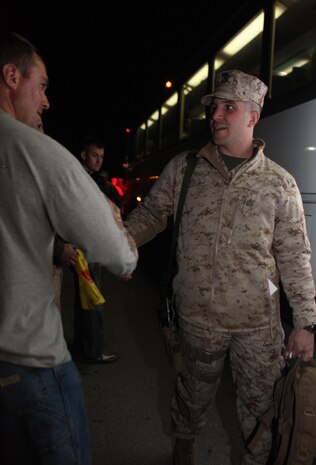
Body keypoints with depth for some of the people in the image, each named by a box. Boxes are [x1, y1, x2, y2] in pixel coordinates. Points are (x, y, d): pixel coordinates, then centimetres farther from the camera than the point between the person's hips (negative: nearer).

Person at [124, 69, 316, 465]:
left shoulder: (280, 183, -4)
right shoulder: (183, 168, -1)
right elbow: (151, 213, 4)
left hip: (259, 322, 0)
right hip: (196, 316, 1)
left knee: (259, 402, 16)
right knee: (194, 393, 22)